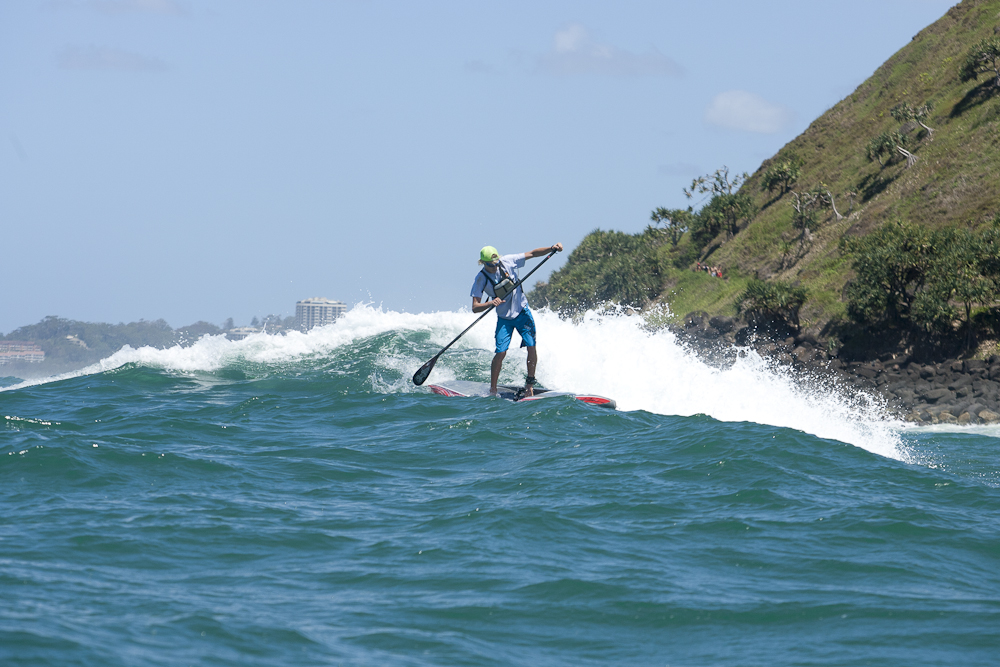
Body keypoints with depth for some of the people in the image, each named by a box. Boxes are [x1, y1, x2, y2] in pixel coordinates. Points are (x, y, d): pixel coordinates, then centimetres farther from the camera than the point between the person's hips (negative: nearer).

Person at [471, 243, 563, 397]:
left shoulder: (507, 262, -11)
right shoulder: (481, 279, -15)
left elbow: (532, 253, -4)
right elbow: (475, 307, -17)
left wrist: (552, 249, -17)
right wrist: (490, 303, -36)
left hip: (522, 313, 2)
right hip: (504, 319, -2)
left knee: (531, 346, -10)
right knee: (500, 353, -12)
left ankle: (530, 382, 8)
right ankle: (493, 390, 2)